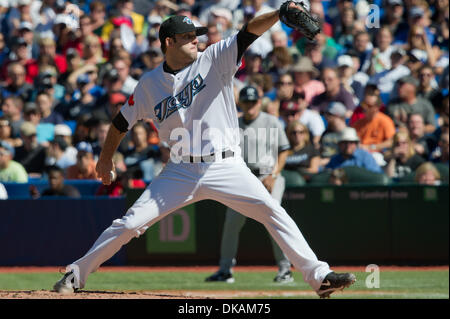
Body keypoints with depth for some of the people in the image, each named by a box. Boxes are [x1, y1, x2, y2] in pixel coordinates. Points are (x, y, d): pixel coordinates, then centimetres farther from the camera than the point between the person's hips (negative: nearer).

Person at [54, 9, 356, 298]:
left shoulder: (214, 60, 0)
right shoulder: (150, 84, 5)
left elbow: (248, 32, -14)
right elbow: (123, 121, 18)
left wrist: (280, 13, -29)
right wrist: (106, 158, 25)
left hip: (227, 167, -1)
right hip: (181, 172, 1)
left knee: (273, 212, -15)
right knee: (131, 223, -5)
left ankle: (318, 275, -13)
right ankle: (77, 274, 10)